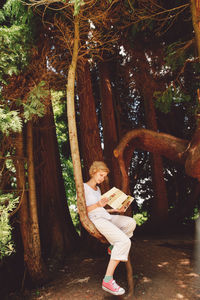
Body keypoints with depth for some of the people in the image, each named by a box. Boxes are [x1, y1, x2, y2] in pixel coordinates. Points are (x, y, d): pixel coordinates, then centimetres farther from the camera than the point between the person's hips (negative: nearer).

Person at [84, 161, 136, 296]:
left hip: (105, 216, 9)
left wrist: (114, 210, 10)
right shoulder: (84, 187, -5)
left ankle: (114, 246, 8)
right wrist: (98, 205, -28)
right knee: (125, 241, -25)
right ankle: (108, 280, -24)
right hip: (95, 219, -9)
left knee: (131, 222, -10)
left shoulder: (98, 189, 21)